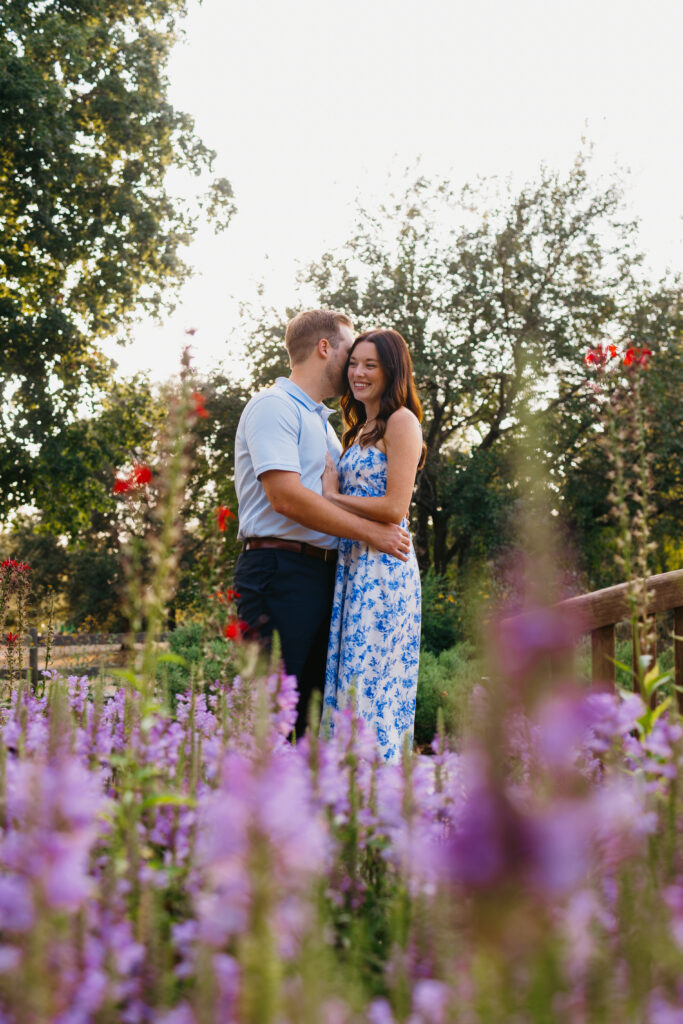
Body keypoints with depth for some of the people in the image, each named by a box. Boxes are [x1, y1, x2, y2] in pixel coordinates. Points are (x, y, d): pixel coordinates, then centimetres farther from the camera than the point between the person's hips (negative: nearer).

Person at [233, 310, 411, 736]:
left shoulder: (321, 420, 25)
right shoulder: (274, 406, -5)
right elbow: (286, 497, -17)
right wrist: (370, 532, -13)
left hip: (323, 572, 9)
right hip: (280, 571, -9)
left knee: (311, 708, 8)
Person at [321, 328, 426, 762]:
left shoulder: (401, 422, -6)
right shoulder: (360, 430, 21)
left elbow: (394, 508, -15)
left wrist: (332, 497, -7)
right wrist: (330, 492, 5)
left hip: (383, 568, -9)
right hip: (351, 566, 9)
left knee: (370, 684, -10)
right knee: (346, 684, 6)